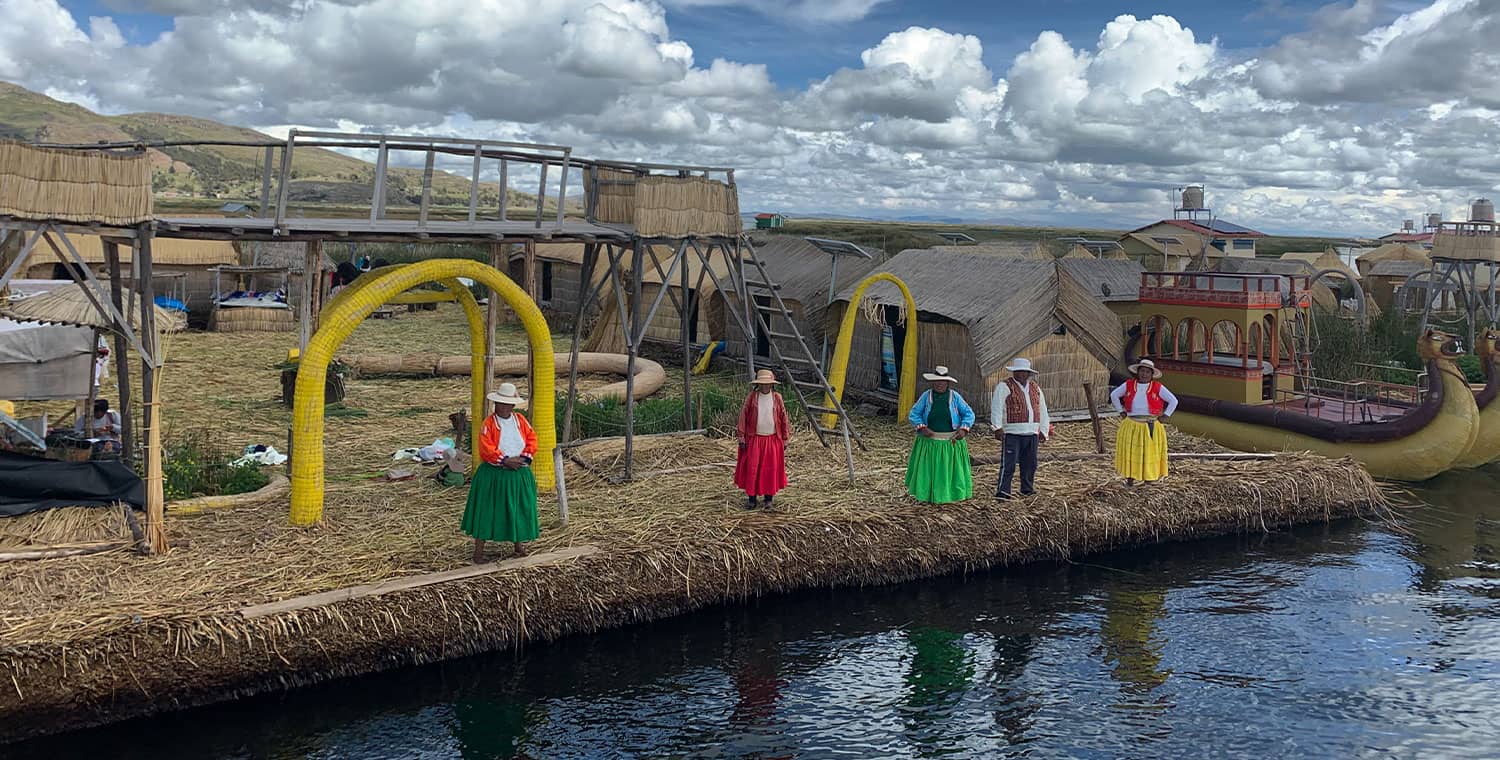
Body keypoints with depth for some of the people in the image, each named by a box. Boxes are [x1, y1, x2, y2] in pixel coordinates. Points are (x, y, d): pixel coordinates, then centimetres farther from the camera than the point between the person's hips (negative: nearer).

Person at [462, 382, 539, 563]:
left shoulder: (520, 420, 6)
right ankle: (479, 549, 6)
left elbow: (532, 439, 2)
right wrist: (505, 460, -19)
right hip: (493, 475, -4)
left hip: (519, 474, 4)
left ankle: (519, 543, 28)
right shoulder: (489, 423, -7)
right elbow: (486, 448, -15)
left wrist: (524, 458, -13)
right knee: (486, 510, 0)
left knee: (519, 508, 11)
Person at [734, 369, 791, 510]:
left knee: (771, 469, 3)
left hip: (773, 439, 1)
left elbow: (784, 419, 5)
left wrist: (785, 439, 4)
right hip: (754, 439, -1)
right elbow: (743, 417, 0)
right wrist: (741, 437, -4)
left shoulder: (777, 398, 1)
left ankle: (768, 499, 14)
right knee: (752, 468, -1)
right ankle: (751, 498, 9)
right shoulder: (751, 397, -2)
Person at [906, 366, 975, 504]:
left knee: (950, 469, 7)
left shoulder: (955, 397, -3)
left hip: (951, 441, 0)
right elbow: (913, 414, 0)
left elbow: (969, 414, 1)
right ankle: (929, 495, 18)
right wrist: (922, 428, -16)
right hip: (930, 441, 0)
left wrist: (964, 429, -14)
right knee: (928, 469, 6)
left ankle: (947, 495, 19)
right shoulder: (926, 396, -4)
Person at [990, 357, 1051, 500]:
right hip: (1012, 434, -6)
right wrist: (998, 427, -19)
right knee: (1009, 464, -10)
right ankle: (1002, 492, -9)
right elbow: (996, 407, -11)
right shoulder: (1004, 387, -2)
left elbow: (1043, 411, 22)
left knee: (1030, 464, 12)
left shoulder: (1036, 388, 16)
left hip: (1031, 434, 6)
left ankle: (1027, 489, 24)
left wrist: (1044, 431, 19)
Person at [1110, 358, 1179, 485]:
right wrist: (1121, 411, 8)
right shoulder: (1128, 385, 2)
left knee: (1150, 451, 3)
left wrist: (1165, 415, -1)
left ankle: (1148, 478, 12)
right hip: (1131, 425, 1)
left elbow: (1173, 401, 3)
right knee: (1130, 451, 1)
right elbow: (1114, 395, 14)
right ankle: (1130, 477, 8)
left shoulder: (1158, 387, -2)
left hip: (1151, 426, -1)